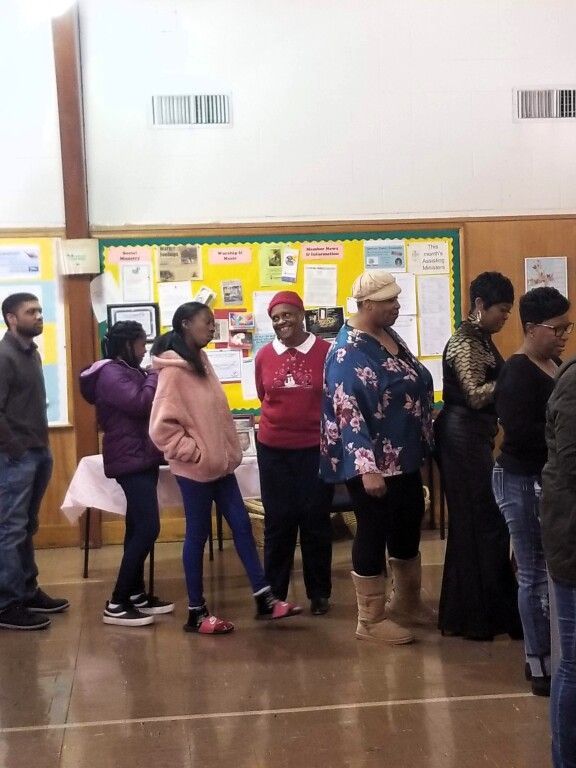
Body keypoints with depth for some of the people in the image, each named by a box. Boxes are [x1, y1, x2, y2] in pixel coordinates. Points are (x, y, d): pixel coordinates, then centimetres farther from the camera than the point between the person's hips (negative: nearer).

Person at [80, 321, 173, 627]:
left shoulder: (129, 371, 18)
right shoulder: (111, 373, -14)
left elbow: (149, 404, 22)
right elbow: (140, 404, -25)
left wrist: (156, 378, 7)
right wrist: (157, 376, -11)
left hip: (141, 458, 11)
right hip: (130, 461, -11)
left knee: (138, 528, 12)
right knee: (147, 529, -14)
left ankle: (136, 594, 19)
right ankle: (116, 605, -12)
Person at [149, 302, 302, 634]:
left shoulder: (201, 361, 11)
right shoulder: (174, 370, -14)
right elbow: (162, 426, -18)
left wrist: (231, 450, 12)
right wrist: (193, 453, -15)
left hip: (220, 464, 8)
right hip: (195, 469, -8)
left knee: (242, 525, 9)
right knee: (198, 535, 1)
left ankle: (265, 599, 16)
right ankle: (197, 613, 14)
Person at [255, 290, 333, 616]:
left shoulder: (326, 351, -7)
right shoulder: (264, 356, -2)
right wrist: (283, 417, 11)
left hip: (316, 448, -1)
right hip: (274, 449, 2)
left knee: (316, 521, 7)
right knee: (278, 522, 8)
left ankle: (319, 593, 21)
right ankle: (274, 594, 20)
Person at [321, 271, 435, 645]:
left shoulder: (390, 335, 8)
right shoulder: (349, 351, -19)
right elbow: (347, 413, -24)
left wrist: (423, 445, 20)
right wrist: (367, 468, -29)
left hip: (404, 456, 9)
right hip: (373, 460, -9)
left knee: (409, 524, 19)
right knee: (374, 532, 2)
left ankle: (408, 602, 37)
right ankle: (371, 619, 15)